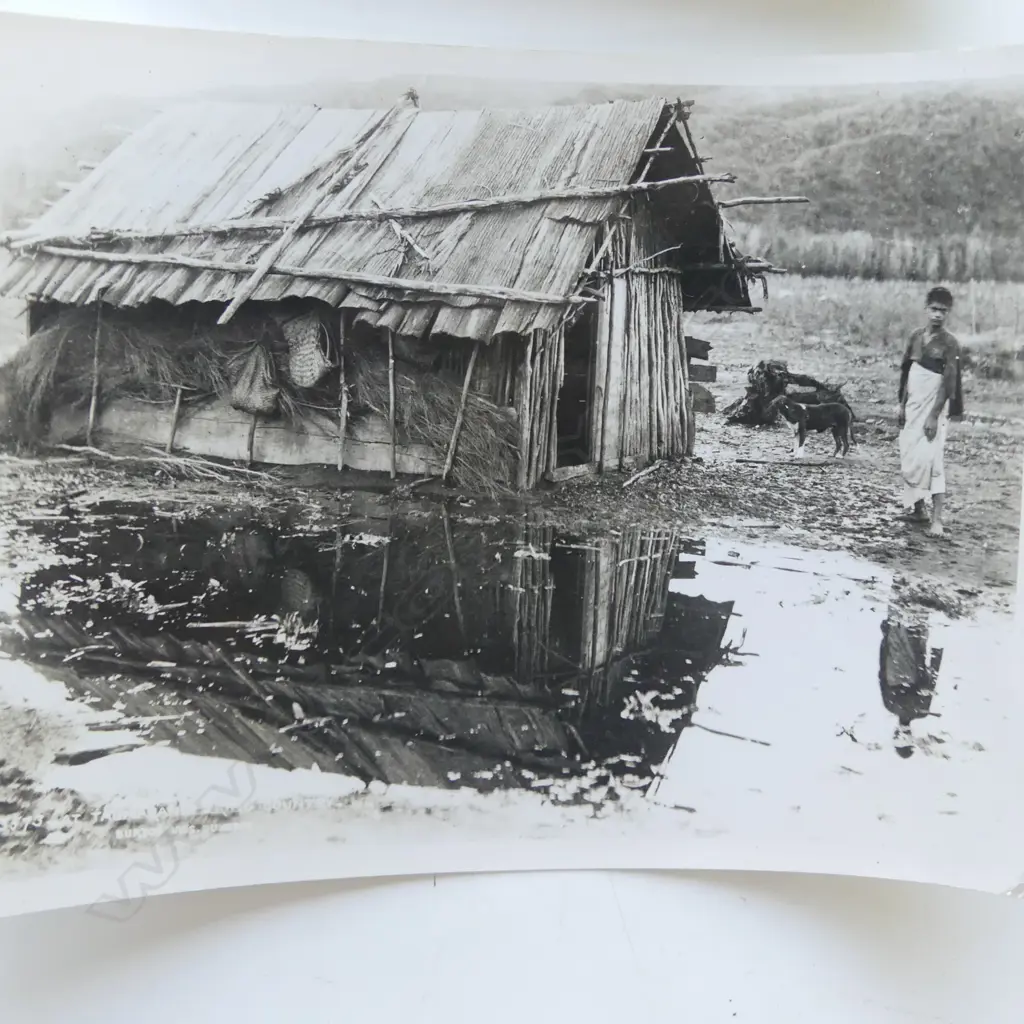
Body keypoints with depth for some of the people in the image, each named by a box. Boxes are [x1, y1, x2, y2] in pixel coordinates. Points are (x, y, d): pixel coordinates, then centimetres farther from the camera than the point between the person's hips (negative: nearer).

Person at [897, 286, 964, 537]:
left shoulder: (949, 343, -10)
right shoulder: (916, 336, 6)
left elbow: (948, 383, -15)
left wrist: (934, 415, -20)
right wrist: (902, 404, 7)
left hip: (933, 407, -6)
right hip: (913, 406, 6)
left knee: (930, 460, -13)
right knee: (909, 458, 9)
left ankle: (937, 518, -13)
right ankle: (917, 508, 22)